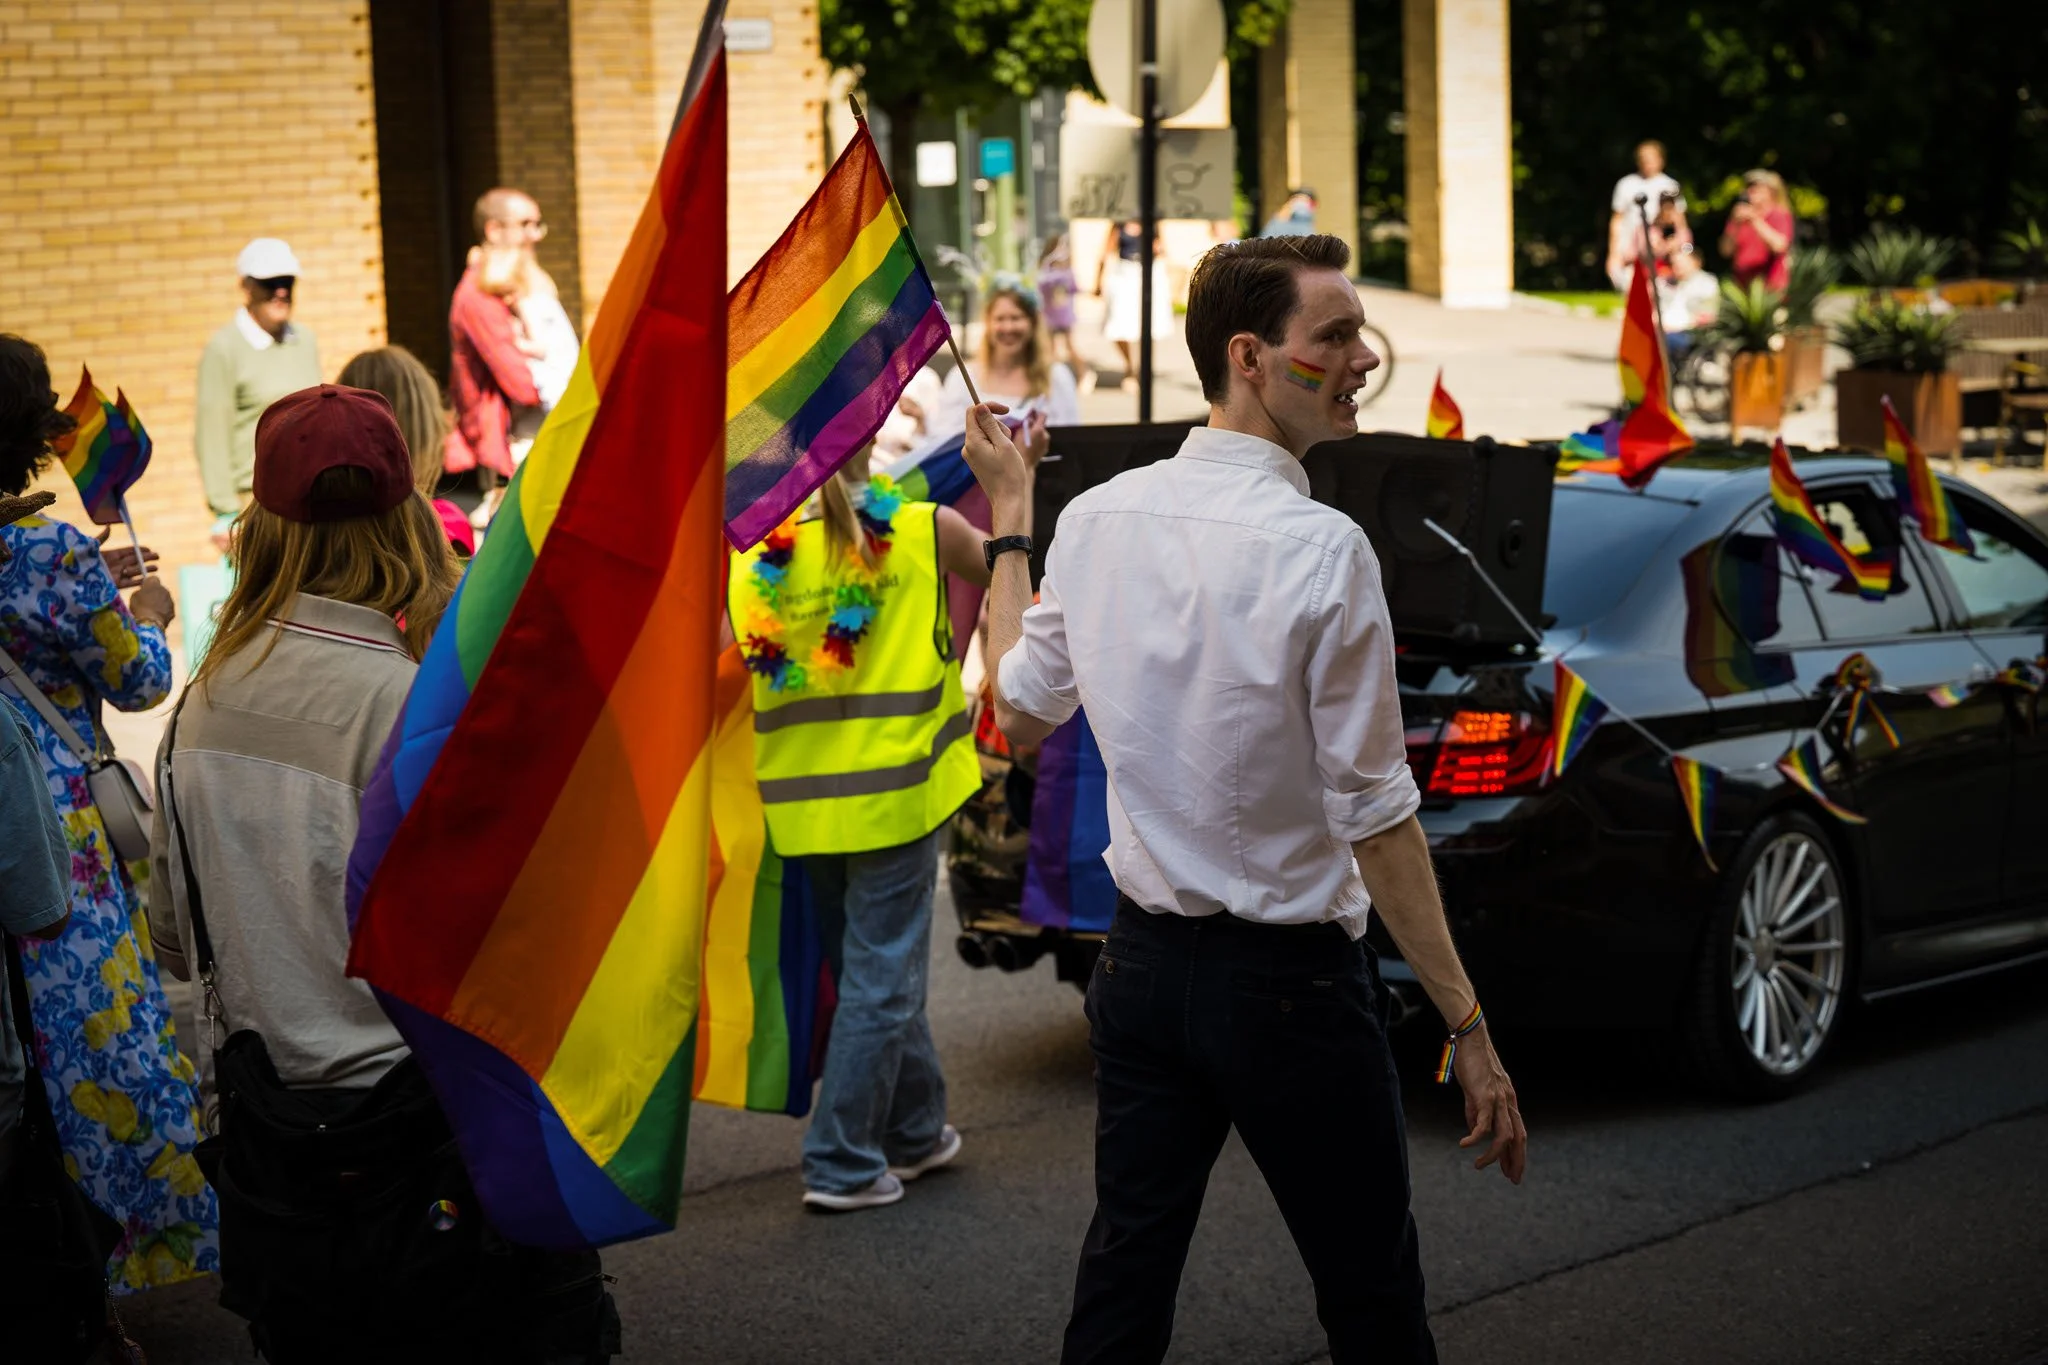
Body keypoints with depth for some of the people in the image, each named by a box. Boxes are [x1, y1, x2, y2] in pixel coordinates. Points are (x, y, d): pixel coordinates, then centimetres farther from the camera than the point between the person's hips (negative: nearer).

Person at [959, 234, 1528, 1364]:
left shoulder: (1097, 518, 0)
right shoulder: (1321, 548, -18)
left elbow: (1022, 713, 15)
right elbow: (1374, 815, -17)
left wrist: (1008, 525, 27)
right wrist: (1467, 1026, -11)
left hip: (1142, 962, 6)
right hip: (1291, 981, -6)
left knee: (1125, 1274, 13)